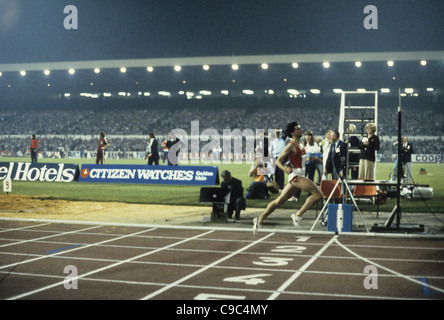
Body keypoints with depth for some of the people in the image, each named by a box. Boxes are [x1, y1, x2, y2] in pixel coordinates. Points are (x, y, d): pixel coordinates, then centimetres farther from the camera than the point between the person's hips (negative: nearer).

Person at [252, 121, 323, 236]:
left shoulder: (298, 144, 17)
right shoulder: (291, 146, -10)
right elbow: (278, 161, -12)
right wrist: (285, 168, -29)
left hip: (299, 174, 9)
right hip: (296, 174, -9)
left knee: (279, 201, 12)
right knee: (318, 194, -16)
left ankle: (259, 220, 16)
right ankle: (298, 215, -12)